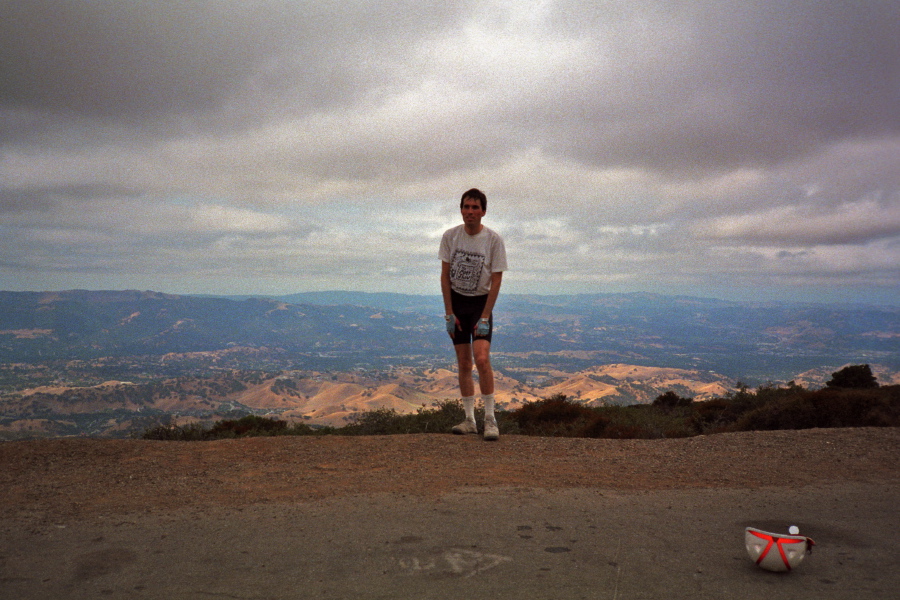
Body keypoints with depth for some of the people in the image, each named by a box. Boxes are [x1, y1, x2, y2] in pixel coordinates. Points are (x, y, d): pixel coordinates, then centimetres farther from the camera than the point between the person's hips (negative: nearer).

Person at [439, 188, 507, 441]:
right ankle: (470, 420, 16)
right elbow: (445, 276, 0)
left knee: (481, 358, -18)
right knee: (463, 363, 6)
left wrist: (485, 317, -13)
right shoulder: (450, 236, -5)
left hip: (481, 302, -3)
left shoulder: (494, 239, -11)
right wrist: (449, 313, -5)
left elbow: (496, 280, -9)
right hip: (456, 300, 3)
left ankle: (490, 419, -5)